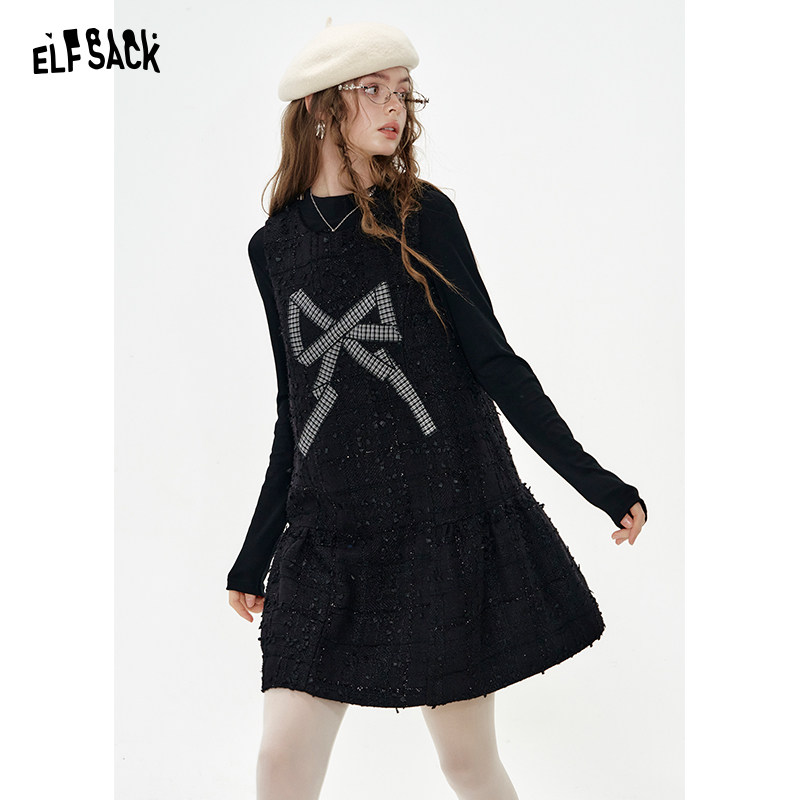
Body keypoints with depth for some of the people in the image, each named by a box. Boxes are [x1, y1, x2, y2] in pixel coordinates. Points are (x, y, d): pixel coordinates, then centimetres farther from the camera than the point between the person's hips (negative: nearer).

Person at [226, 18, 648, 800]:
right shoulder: (275, 244, 8)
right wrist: (255, 557, 17)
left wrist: (596, 483, -6)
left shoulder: (422, 216, 0)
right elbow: (296, 410, 14)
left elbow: (494, 364, 0)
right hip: (329, 539, 2)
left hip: (449, 524, -2)